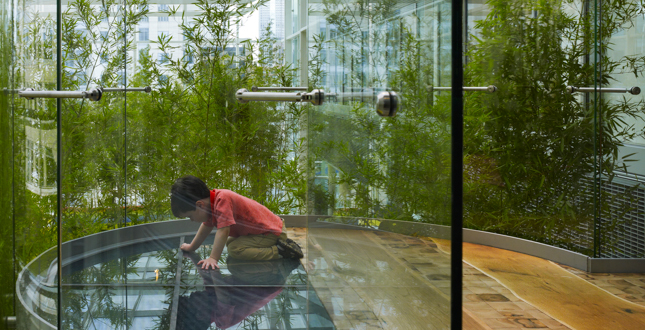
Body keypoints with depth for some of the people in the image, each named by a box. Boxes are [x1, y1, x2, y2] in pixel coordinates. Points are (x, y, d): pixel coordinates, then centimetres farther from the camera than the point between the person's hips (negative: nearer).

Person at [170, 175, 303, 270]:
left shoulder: (222, 200, -25)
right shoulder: (211, 200, 6)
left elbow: (223, 230, -32)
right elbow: (207, 226, 23)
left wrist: (213, 258, -32)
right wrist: (191, 247, 30)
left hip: (272, 232, -11)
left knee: (234, 249, -22)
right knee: (229, 242, 23)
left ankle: (279, 251, -19)